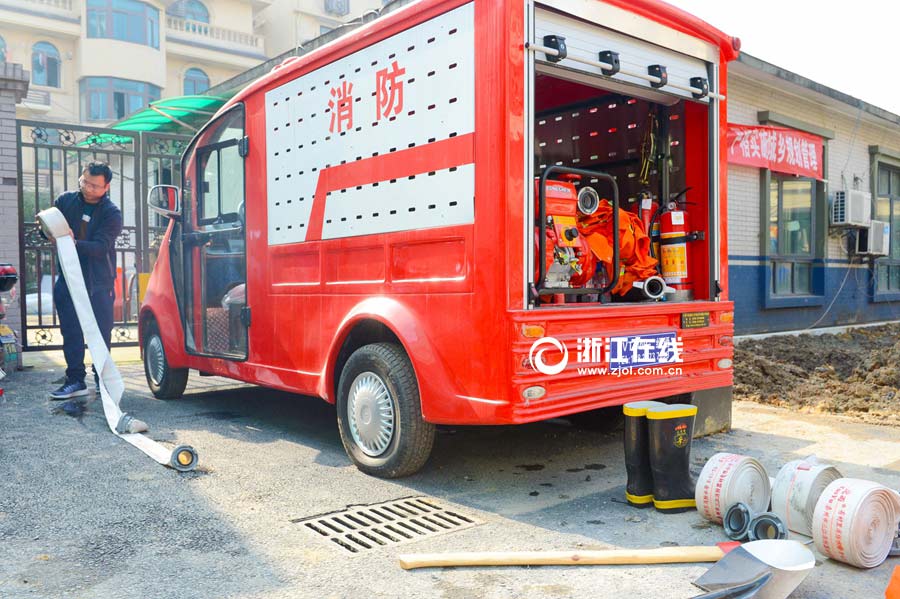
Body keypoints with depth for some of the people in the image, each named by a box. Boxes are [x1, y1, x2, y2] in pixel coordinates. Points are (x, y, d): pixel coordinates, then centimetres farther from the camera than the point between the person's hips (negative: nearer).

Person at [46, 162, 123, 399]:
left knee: (102, 331, 3)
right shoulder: (66, 200, 3)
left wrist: (74, 243, -35)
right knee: (70, 331, 2)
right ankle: (75, 380, 8)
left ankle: (102, 379, 16)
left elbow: (100, 247, -18)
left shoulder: (112, 213, -7)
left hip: (99, 282, -2)